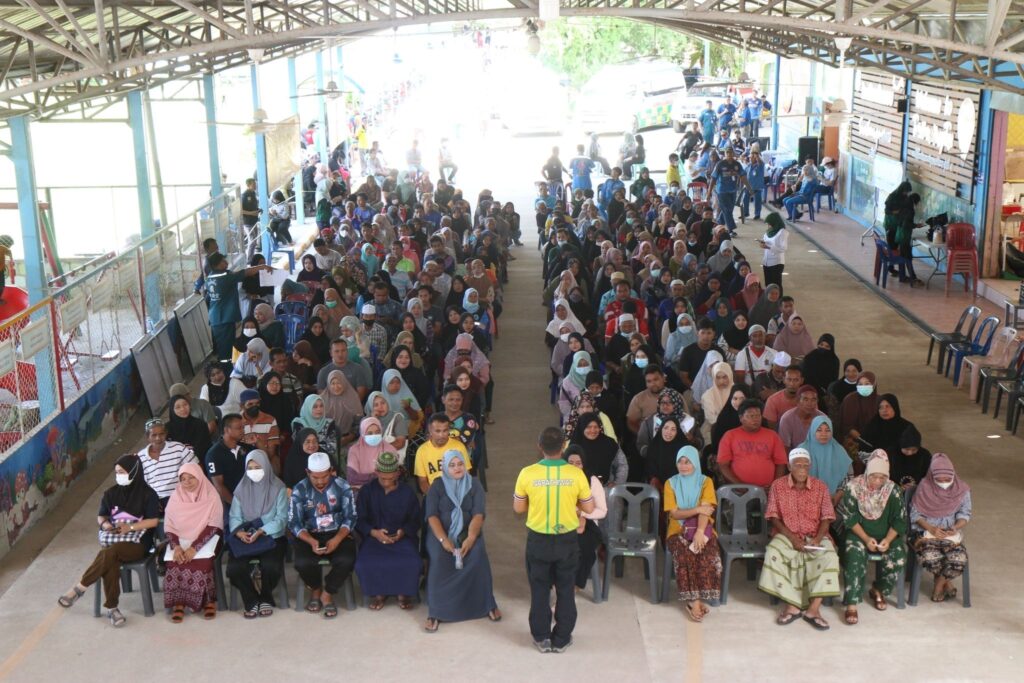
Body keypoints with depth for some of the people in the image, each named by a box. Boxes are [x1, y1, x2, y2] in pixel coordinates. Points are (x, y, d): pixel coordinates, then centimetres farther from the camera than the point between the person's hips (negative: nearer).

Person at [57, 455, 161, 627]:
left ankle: (79, 588, -21)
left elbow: (154, 521, -7)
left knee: (108, 553, -34)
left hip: (137, 542, -3)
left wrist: (130, 527, -17)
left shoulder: (147, 494, -2)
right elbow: (100, 516, 19)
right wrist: (105, 524, -5)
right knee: (110, 562, -32)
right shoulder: (111, 493, 11)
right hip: (113, 539, 3)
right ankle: (111, 608, -25)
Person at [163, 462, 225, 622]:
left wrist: (194, 547, -24)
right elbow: (169, 527, 1)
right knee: (175, 560, -28)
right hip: (181, 539, 3)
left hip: (206, 538, -3)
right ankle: (178, 603, -21)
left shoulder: (211, 496, -6)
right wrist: (176, 546, -19)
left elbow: (213, 526, -13)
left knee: (202, 559, -32)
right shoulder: (175, 497, 4)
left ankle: (209, 600, -17)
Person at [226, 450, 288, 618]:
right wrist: (239, 531, -21)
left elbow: (282, 518, -8)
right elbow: (234, 516, 2)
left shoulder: (278, 488, -2)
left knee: (271, 566, -31)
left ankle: (266, 598, 2)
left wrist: (261, 532, -22)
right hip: (245, 537, 2)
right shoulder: (241, 489, 7)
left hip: (272, 537, -2)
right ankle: (251, 601, 3)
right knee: (234, 568, -25)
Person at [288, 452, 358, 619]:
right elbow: (294, 523, -6)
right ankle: (315, 589, 6)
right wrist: (311, 541, -25)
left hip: (338, 534, 0)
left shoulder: (342, 487, -5)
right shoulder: (299, 490, -5)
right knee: (303, 563, -30)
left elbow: (350, 517, -5)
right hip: (310, 536, 0)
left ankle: (327, 594, -2)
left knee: (347, 560, -30)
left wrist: (337, 539, -23)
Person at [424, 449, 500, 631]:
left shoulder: (474, 485, 2)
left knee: (478, 558, -29)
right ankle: (434, 613, -22)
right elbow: (432, 515, -8)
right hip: (441, 532, -1)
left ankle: (488, 605, -9)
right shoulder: (437, 485, 1)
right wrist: (443, 540, -23)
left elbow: (478, 514, -9)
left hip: (468, 531, 1)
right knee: (439, 560, -31)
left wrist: (470, 538, -26)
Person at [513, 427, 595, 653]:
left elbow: (518, 508, -2)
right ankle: (562, 639, 22)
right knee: (565, 590, 15)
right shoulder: (576, 474, -13)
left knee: (539, 590, 15)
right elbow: (589, 508, -3)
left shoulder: (527, 473, -13)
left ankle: (542, 638, 23)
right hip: (566, 540, 0)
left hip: (538, 541, 0)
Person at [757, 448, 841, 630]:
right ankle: (792, 605, -24)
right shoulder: (778, 485, -1)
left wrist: (818, 538, -18)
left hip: (815, 536, 1)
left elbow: (826, 518, 0)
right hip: (786, 534, 0)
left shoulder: (820, 487, 1)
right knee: (773, 553, -33)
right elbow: (774, 517, -3)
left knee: (830, 557, -31)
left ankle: (813, 608, -27)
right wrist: (792, 537, -16)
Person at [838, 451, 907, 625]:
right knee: (855, 556, -32)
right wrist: (866, 538, -19)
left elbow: (900, 519, -2)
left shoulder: (892, 489, -4)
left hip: (886, 535, 3)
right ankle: (851, 604, -28)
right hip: (859, 533, -2)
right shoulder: (854, 487, -10)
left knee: (898, 557, -24)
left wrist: (888, 539, -17)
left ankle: (878, 590, 5)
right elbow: (849, 517, -9)